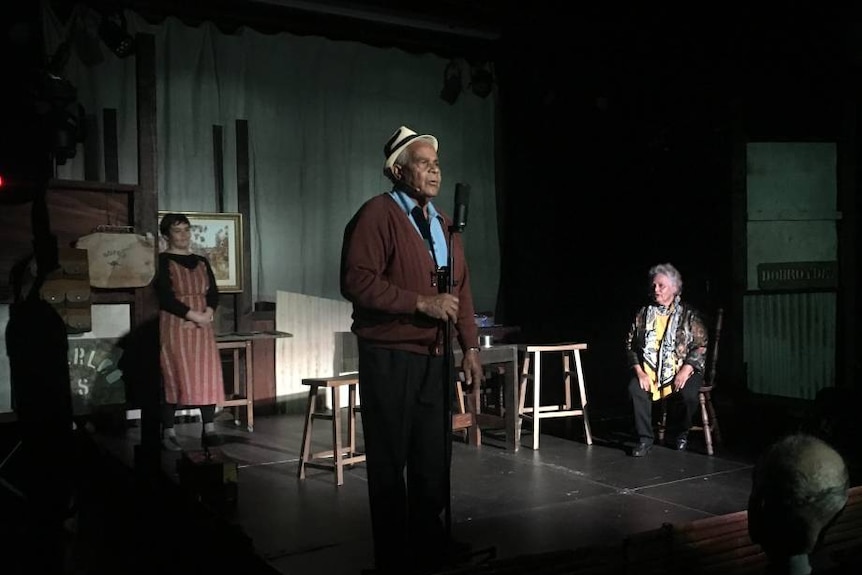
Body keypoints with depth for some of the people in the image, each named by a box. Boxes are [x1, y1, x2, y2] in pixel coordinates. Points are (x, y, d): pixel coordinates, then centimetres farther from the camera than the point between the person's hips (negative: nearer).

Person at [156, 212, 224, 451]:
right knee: (175, 378, -6)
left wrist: (207, 315, -10)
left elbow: (213, 294, 10)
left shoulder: (201, 262, 16)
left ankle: (209, 430, 1)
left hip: (202, 328, 5)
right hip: (174, 328, -5)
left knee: (209, 376, -2)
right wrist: (195, 316, -15)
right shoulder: (163, 261, -1)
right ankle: (168, 432, 1)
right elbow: (166, 298, -11)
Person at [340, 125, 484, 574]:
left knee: (435, 457, 16)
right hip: (390, 359, -7)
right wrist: (422, 302, -19)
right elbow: (357, 281, -19)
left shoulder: (442, 222, 15)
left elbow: (460, 287, 17)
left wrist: (470, 345, 10)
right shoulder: (377, 214, -10)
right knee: (390, 461, 5)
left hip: (435, 358, 7)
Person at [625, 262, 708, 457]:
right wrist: (639, 371, -6)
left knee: (688, 393, -31)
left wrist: (685, 371, -16)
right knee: (635, 389, -28)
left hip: (682, 369, -2)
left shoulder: (689, 314, 2)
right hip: (649, 370, 2)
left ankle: (680, 433, 0)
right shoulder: (643, 313, 9)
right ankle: (645, 438, -13)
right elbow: (630, 344, 8)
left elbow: (700, 346, -2)